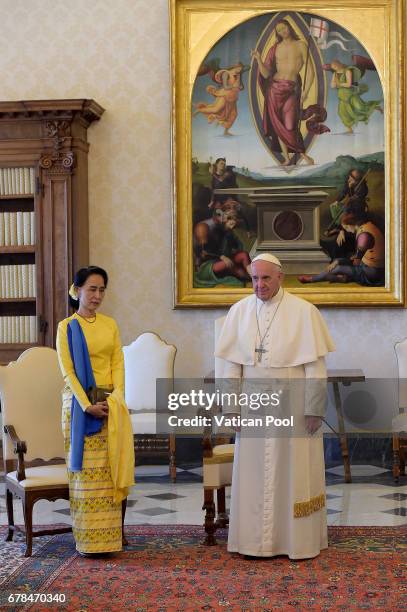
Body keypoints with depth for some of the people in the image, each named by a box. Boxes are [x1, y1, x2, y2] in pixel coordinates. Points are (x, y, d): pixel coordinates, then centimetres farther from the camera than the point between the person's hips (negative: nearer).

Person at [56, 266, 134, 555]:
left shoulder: (110, 324, 11)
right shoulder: (67, 327, 0)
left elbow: (118, 363, 6)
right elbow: (67, 371, -7)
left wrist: (116, 397, -10)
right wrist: (87, 404, -16)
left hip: (111, 403, 3)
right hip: (81, 403, -3)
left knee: (109, 467, 3)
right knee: (86, 469, -2)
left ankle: (109, 535, 9)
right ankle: (88, 539, 3)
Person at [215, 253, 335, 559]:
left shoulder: (303, 311, -7)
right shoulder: (240, 311, 2)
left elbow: (315, 365, -7)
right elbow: (232, 364, 3)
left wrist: (314, 409, -11)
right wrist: (231, 407, -1)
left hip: (293, 405, -3)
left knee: (293, 471, 5)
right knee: (254, 472, 7)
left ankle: (298, 539, 16)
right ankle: (257, 539, 18)